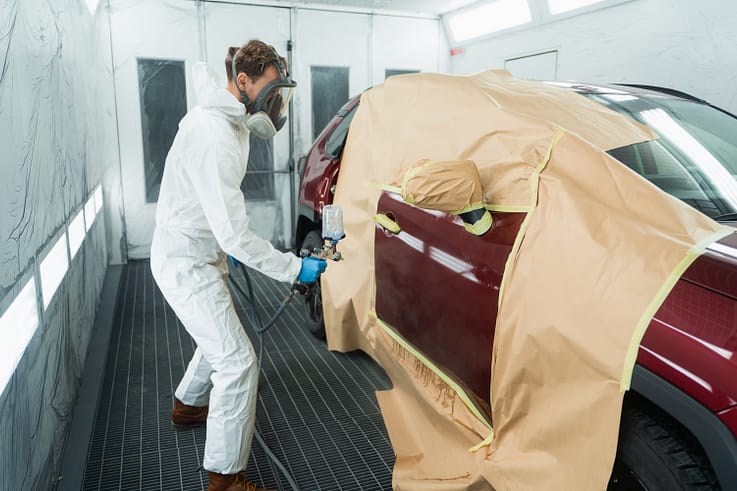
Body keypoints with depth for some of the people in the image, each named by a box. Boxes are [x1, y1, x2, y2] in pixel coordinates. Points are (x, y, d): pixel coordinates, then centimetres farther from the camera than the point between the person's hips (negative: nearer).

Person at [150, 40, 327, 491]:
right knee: (237, 360, -8)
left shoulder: (226, 119, 5)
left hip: (198, 252, 10)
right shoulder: (216, 139, -29)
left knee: (220, 339, 26)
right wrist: (294, 268, -23)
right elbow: (235, 235, -30)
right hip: (187, 263, -10)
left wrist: (226, 243, 26)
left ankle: (188, 406, 50)